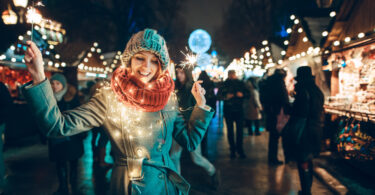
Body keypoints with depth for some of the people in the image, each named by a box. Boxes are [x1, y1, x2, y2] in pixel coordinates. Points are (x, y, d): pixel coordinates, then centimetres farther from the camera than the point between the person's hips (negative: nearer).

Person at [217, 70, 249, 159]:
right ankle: (232, 150, 15)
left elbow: (247, 94, 9)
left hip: (239, 110, 1)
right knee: (230, 131, 5)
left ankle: (239, 149, 13)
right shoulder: (224, 84, 2)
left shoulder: (240, 84, 6)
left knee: (240, 130, 0)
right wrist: (225, 97, -18)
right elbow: (218, 95, 0)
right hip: (228, 110, -1)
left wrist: (242, 94, -11)